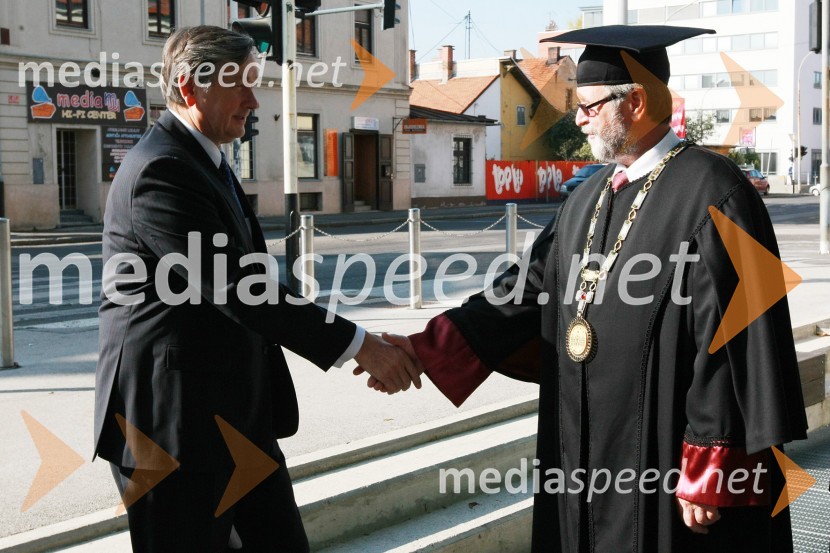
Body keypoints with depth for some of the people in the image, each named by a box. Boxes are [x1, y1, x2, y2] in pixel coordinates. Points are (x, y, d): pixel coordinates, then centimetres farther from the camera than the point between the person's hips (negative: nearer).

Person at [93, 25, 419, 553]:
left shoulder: (207, 163, 15)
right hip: (177, 417, -10)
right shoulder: (160, 171, -19)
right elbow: (237, 288, -24)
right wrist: (357, 343, -21)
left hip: (240, 411, 10)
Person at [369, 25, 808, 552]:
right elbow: (528, 290, 8)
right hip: (588, 458, 8)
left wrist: (709, 472, -18)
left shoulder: (710, 192, -14)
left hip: (665, 464, -7)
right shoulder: (590, 198, 11)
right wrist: (425, 351, -1)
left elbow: (732, 342, -18)